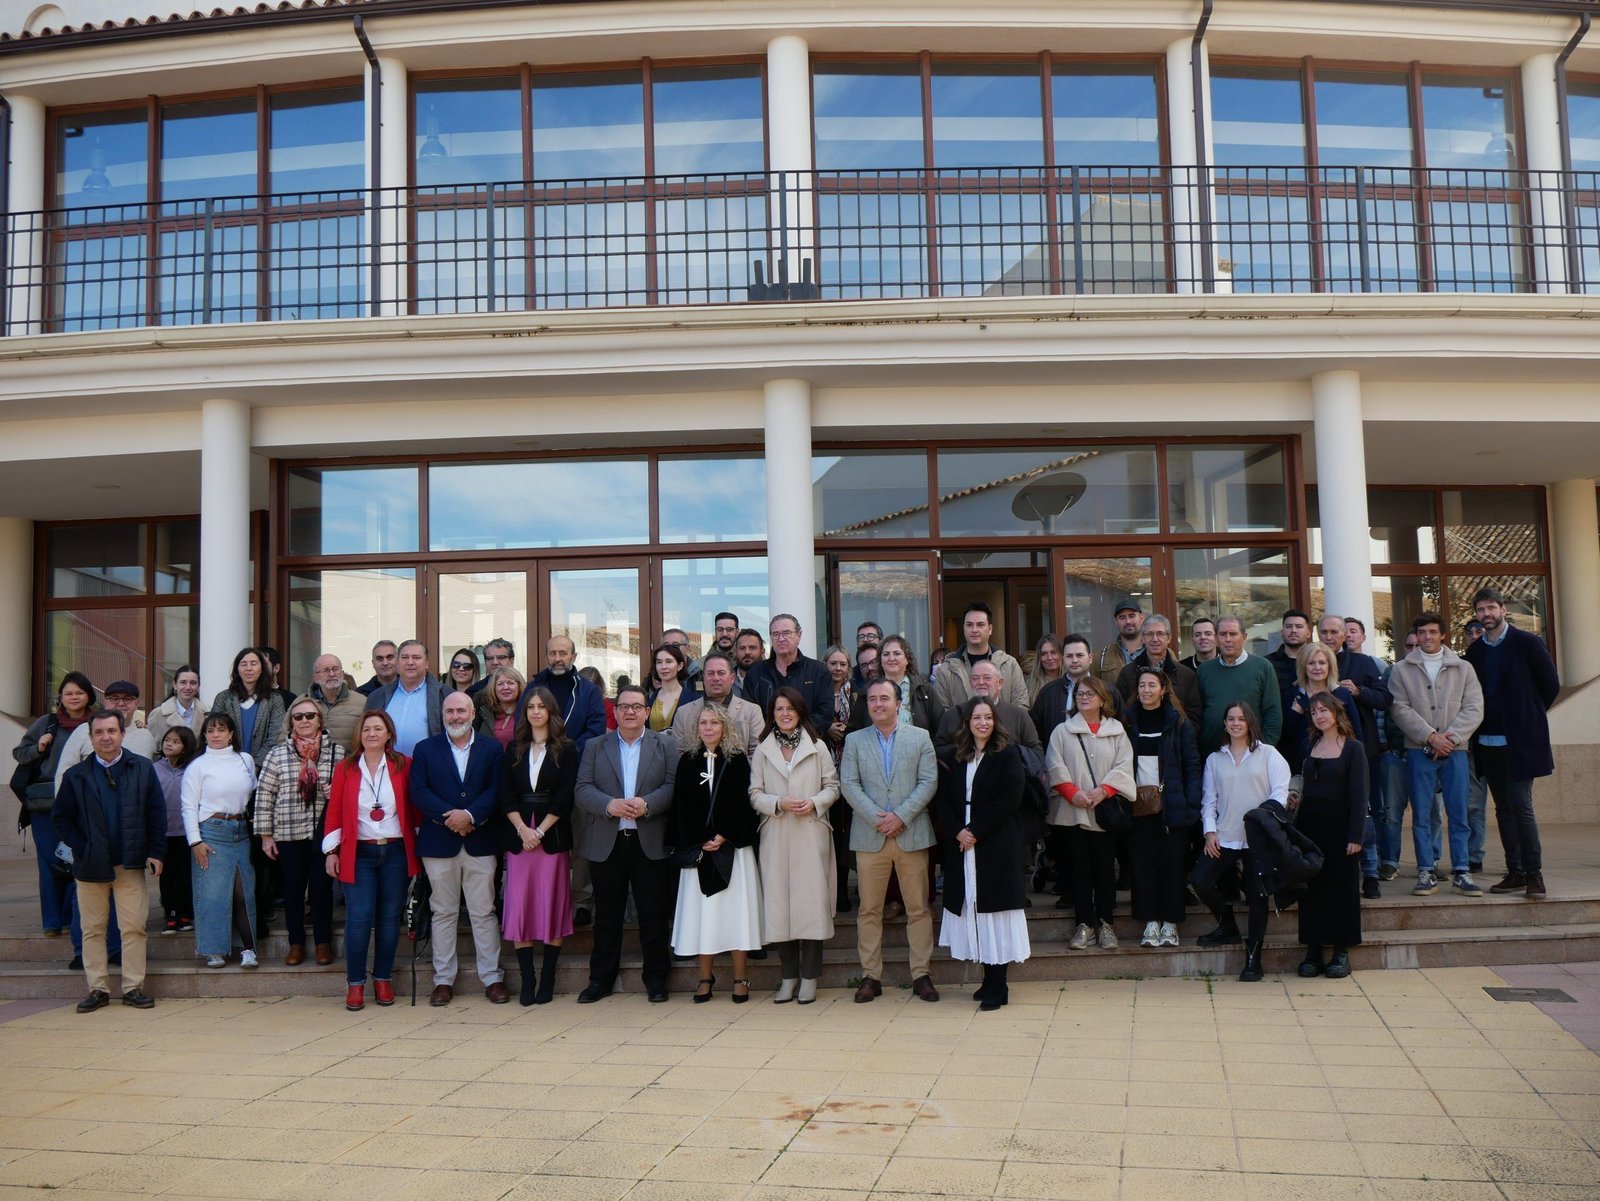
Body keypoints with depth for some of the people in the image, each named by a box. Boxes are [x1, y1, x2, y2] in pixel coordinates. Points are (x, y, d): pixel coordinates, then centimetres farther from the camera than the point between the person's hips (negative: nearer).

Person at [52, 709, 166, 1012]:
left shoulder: (142, 769, 1)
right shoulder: (76, 775, 3)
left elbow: (157, 813, 1)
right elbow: (60, 817, 5)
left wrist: (156, 852, -6)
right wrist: (81, 849, -6)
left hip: (131, 863, -1)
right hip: (91, 865, 1)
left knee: (134, 928, 0)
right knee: (93, 929, 8)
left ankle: (133, 987, 8)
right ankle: (98, 989, 16)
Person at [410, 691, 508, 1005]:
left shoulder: (491, 748, 7)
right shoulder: (425, 749, 8)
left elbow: (496, 790, -2)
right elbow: (418, 791, -3)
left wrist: (470, 814, -17)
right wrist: (449, 816, -15)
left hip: (480, 841, 0)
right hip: (439, 842, 1)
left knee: (484, 912, 3)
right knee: (443, 913, 7)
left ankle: (492, 977, 9)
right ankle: (443, 979, 14)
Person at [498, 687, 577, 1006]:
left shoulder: (566, 750, 3)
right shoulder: (514, 750, 11)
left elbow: (565, 797, -4)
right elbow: (506, 795, 4)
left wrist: (540, 831, -12)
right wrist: (523, 829, -10)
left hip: (553, 835, -2)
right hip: (518, 834, 2)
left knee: (552, 906, 0)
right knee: (519, 906, -1)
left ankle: (547, 980, 7)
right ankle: (527, 980, 5)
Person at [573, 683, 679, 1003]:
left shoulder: (666, 745, 8)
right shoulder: (595, 746, 10)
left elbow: (673, 787, -3)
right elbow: (582, 789, 1)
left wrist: (647, 804, -19)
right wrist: (609, 805, -16)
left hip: (650, 843, -1)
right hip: (606, 844, 1)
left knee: (653, 914, 4)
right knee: (607, 915, 8)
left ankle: (656, 979, 14)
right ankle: (600, 979, 18)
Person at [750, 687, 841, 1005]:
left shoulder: (817, 747, 7)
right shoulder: (762, 750, 10)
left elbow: (833, 786, 7)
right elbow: (754, 794, 6)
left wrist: (815, 803, -12)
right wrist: (779, 804, -11)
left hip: (811, 834, -1)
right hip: (775, 836, 1)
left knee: (812, 900, -3)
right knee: (779, 900, 0)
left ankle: (809, 977, 5)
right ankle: (788, 976, 10)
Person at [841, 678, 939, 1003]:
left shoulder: (920, 738, 7)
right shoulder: (854, 740, 9)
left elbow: (928, 782, -1)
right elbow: (848, 784, 1)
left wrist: (901, 816, -11)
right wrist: (876, 817, -12)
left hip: (912, 834, -1)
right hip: (869, 836, 1)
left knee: (918, 908, 3)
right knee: (869, 910, 4)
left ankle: (921, 974, 12)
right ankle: (871, 976, 12)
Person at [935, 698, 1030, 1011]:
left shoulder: (1008, 754, 0)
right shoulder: (952, 758, 11)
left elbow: (1010, 798, -10)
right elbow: (942, 799, 6)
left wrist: (975, 830, -13)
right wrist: (956, 831, -11)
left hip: (997, 845, -4)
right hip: (962, 845, 4)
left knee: (994, 908, -5)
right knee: (973, 907, 5)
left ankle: (997, 986, 1)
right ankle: (990, 982, 15)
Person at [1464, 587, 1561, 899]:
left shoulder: (1526, 644, -4)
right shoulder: (1474, 652, 9)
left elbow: (1551, 684, 0)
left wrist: (1529, 716, 5)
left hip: (1520, 741, -5)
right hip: (1488, 742, 5)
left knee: (1521, 805, -10)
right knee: (1504, 809, 9)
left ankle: (1534, 873, -2)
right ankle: (1515, 871, 15)